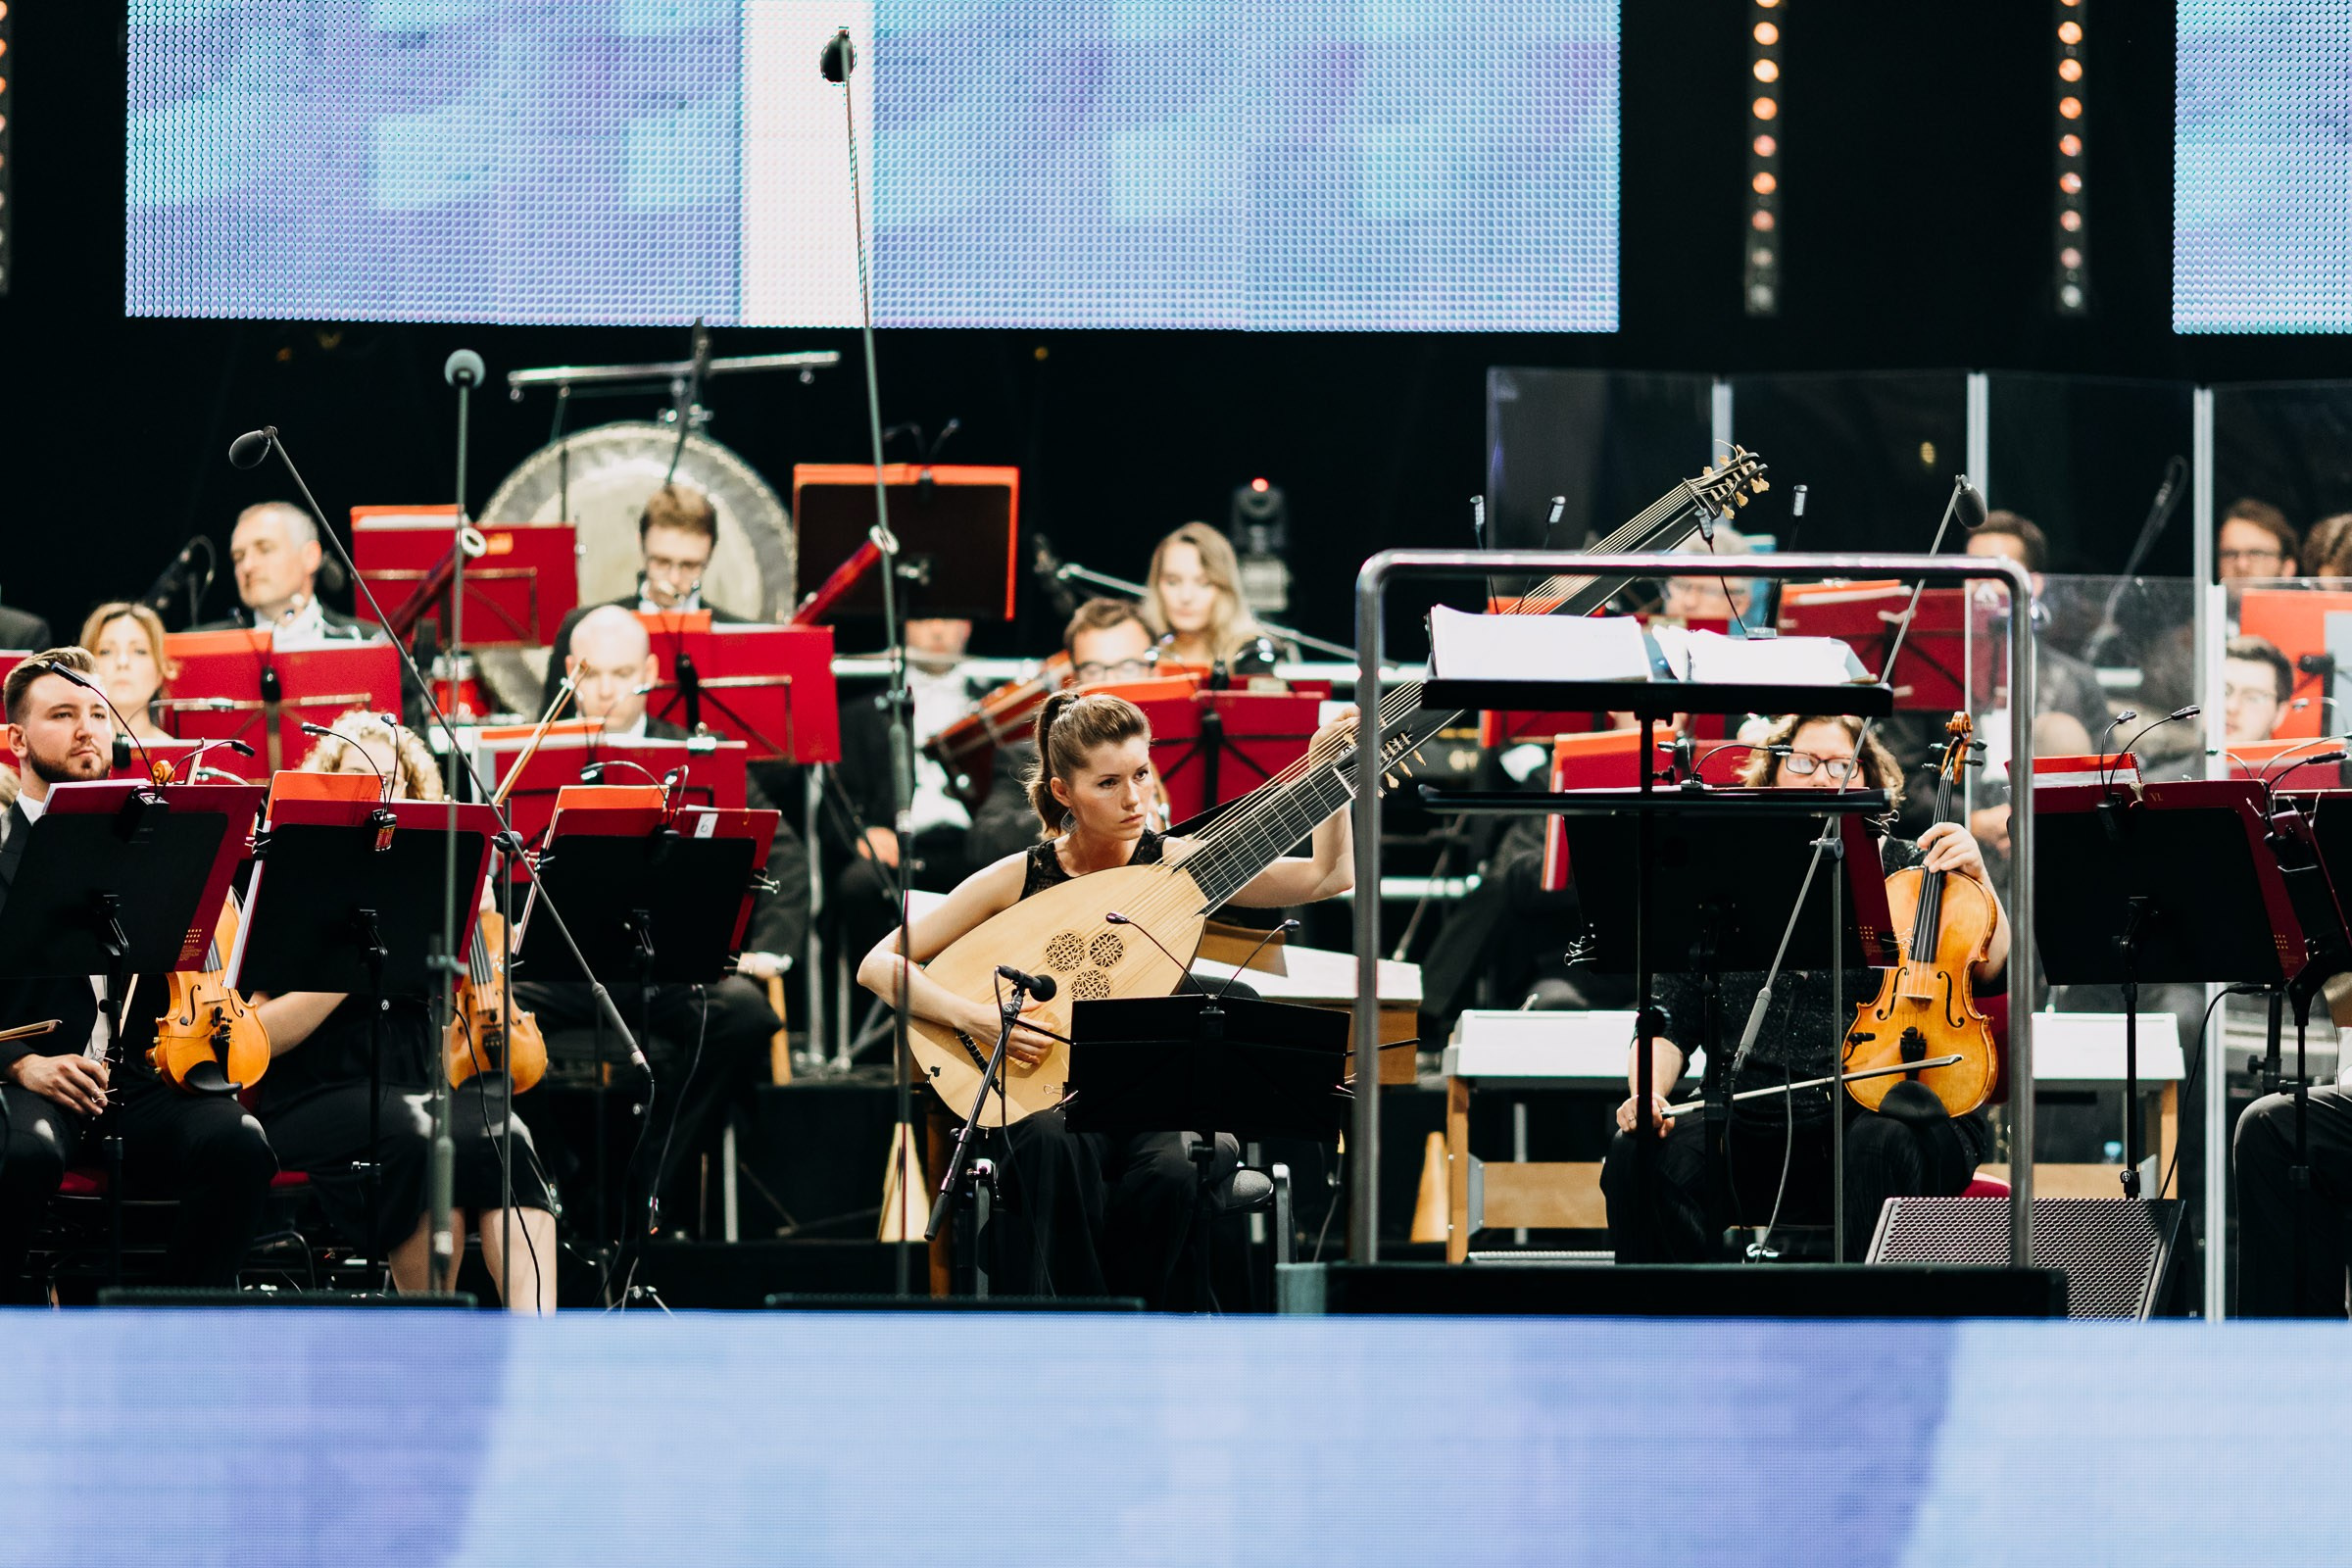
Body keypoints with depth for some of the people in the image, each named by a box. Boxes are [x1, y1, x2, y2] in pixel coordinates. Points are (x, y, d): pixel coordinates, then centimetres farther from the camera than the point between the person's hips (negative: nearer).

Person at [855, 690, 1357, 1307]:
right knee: (1060, 1148, -36)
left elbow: (1329, 876, -4)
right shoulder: (1018, 878, -3)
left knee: (1168, 1171, -34)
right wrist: (974, 1017, -17)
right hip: (1046, 1101, -1)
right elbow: (878, 965, -2)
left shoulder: (1179, 864, 1)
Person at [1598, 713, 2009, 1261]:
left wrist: (1977, 881, -11)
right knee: (1640, 1157, -26)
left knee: (1884, 1144, -37)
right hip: (1755, 1129, 2)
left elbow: (1994, 971, 3)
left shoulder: (1902, 870, 13)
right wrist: (1647, 1091, -8)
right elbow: (1668, 1021, 11)